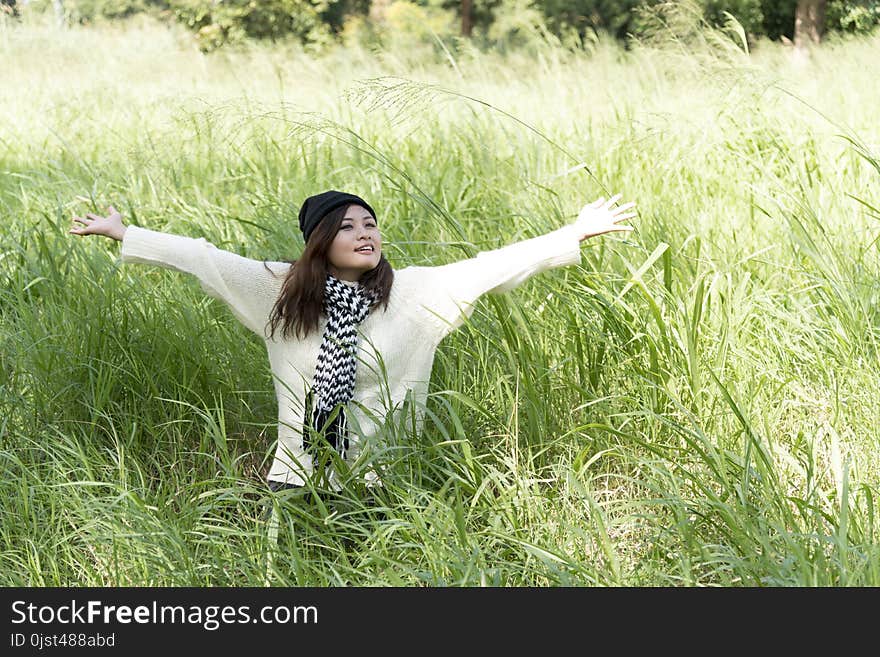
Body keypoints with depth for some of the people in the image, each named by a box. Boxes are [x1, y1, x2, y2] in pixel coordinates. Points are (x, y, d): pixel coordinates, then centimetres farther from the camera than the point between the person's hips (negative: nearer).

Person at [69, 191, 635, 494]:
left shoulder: (413, 294, -1)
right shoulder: (282, 292, 1)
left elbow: (492, 267, -4)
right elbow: (203, 258, 4)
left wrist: (576, 233, -7)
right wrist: (123, 233, 6)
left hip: (384, 489, 0)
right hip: (298, 484, 1)